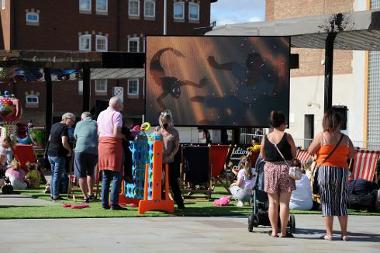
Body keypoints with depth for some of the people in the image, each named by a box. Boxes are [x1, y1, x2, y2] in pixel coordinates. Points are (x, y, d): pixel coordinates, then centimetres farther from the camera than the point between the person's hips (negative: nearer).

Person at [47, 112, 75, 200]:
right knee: (57, 175, -3)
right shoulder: (64, 127, -14)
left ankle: (52, 194, 21)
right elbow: (64, 143, -23)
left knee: (53, 174, 17)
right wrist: (70, 150, -8)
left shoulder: (54, 125, 13)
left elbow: (49, 139, 24)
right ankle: (55, 195, 0)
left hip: (50, 154, 9)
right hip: (59, 155, -8)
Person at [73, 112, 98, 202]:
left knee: (81, 175, 4)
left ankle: (85, 196, 0)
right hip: (94, 151, 2)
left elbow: (75, 136, 22)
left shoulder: (79, 124, 13)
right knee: (90, 173, 22)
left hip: (80, 150, -2)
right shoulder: (96, 124, 14)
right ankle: (90, 193, 21)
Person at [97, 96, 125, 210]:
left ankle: (104, 203, 11)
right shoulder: (116, 114, -8)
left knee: (105, 177, 12)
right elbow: (116, 133, -17)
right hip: (114, 145, -7)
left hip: (102, 144, 7)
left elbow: (98, 132, 16)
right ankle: (114, 203, -8)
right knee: (116, 176, -4)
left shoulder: (101, 114, 15)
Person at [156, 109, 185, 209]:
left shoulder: (174, 132, 1)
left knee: (173, 182, 0)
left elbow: (176, 147, -1)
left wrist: (169, 157, -13)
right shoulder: (157, 130, 7)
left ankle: (179, 202, 5)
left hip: (170, 161, -2)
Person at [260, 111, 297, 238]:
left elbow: (263, 156, 7)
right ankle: (283, 231, 2)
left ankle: (274, 231, 9)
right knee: (284, 202, 1)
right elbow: (294, 155, 0)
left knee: (273, 202, 8)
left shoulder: (265, 138, 1)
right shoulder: (287, 137, -6)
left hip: (270, 169, 2)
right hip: (285, 168, -2)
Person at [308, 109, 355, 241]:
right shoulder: (345, 138, 3)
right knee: (342, 203, 10)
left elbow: (310, 151, -1)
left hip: (325, 170, -3)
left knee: (327, 202, 3)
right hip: (342, 171, 3)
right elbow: (352, 154, 13)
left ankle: (329, 234, 2)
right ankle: (344, 233, 11)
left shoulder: (321, 136, -6)